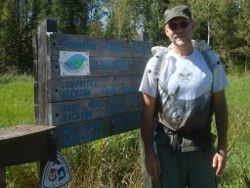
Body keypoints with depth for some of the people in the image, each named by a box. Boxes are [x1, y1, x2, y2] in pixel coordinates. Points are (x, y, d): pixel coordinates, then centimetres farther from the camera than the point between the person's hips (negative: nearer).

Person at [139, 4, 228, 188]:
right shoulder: (156, 63, -7)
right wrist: (149, 153, -5)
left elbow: (220, 105, 2)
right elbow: (148, 112, -4)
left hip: (202, 146, 2)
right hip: (167, 147, -1)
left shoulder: (211, 60, -2)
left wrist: (222, 147, -2)